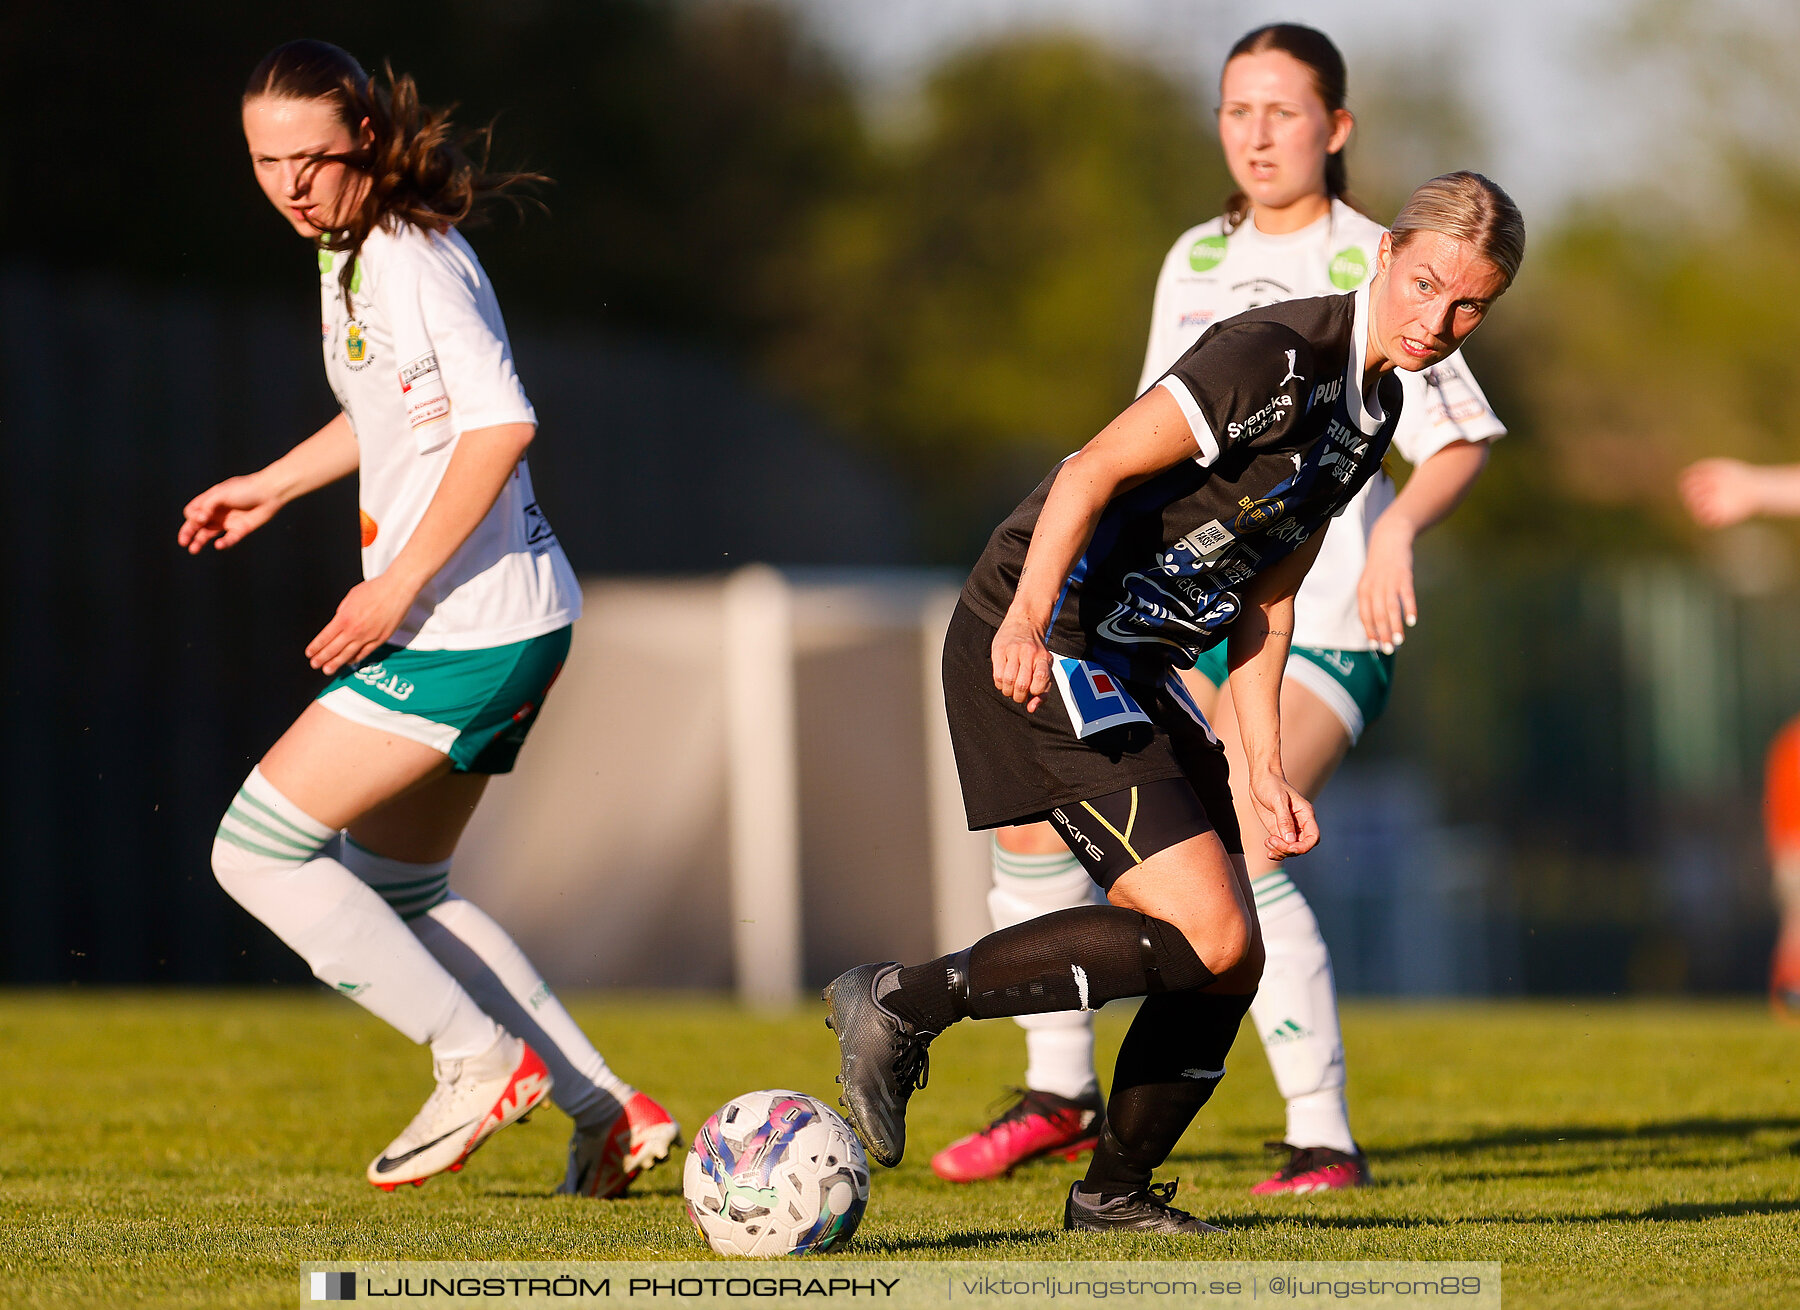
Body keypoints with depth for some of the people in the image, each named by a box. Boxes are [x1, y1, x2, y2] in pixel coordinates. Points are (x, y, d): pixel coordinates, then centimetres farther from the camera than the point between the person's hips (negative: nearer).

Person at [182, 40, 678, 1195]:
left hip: (467, 632, -10)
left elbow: (502, 421, -26)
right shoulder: (349, 251, 14)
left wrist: (399, 583, -24)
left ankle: (483, 1060, -5)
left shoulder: (413, 257, -16)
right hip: (511, 626, 10)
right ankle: (609, 1114, 15)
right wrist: (275, 485, 32)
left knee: (259, 851, -7)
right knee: (397, 894, 19)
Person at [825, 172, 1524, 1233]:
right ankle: (903, 1006, -10)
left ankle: (1117, 1192, 24)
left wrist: (1266, 767, 12)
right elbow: (1095, 471, -23)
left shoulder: (1373, 407, 12)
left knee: (1230, 964, 7)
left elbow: (1265, 595, 18)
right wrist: (1028, 617, -34)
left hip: (1130, 667, 9)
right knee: (1206, 934, -17)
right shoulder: (1274, 357, -18)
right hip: (1040, 652, -9)